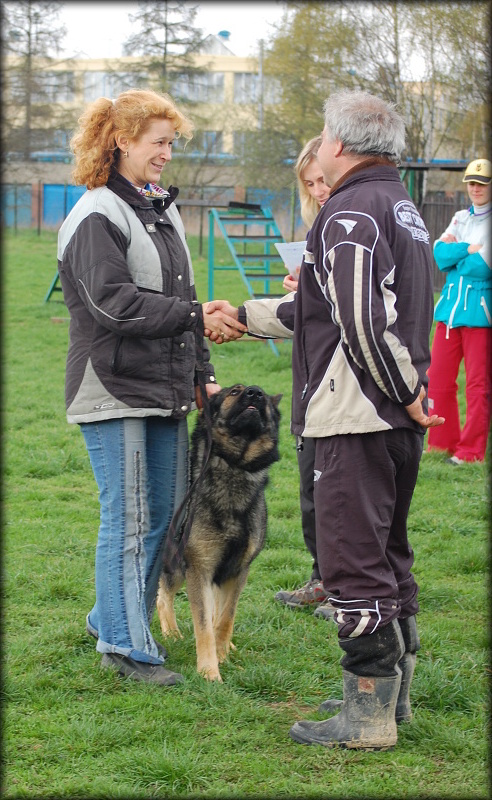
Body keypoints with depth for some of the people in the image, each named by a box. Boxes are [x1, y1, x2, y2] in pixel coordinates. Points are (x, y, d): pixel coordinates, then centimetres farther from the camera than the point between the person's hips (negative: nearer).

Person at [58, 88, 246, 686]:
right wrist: (196, 317, -26)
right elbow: (115, 302, -22)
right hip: (115, 391, -8)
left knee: (165, 513, 11)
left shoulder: (162, 210, 15)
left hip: (166, 390, 8)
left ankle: (112, 617, 27)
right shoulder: (95, 217, -11)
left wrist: (201, 374, 17)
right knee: (128, 519, -4)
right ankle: (124, 644, 5)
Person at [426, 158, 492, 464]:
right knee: (438, 379, 6)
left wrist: (454, 253, -3)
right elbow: (439, 255, 4)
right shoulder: (461, 219, 17)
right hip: (450, 309, 6)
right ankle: (443, 443, 18)